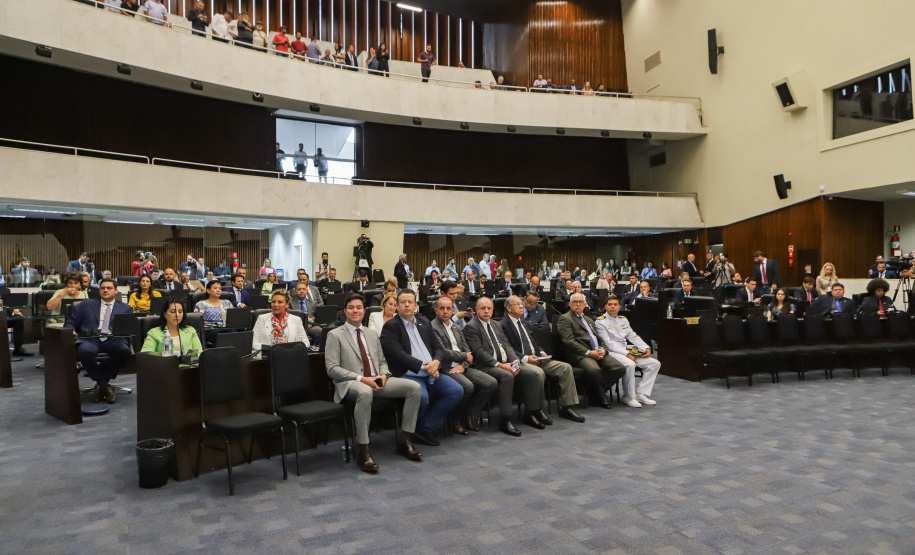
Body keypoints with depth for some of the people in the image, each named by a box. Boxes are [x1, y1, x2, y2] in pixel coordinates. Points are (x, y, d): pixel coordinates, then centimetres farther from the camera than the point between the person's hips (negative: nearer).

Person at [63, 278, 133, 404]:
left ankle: (100, 385, -14)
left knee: (125, 350, -35)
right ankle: (105, 386, -17)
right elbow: (70, 323, 22)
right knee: (84, 351, -37)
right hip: (90, 339, 0)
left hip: (113, 340, 0)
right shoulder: (86, 305, 25)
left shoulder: (125, 308, 23)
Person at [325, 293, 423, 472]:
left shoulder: (372, 334, 22)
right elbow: (332, 368, -6)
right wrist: (361, 379, -17)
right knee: (365, 392, -42)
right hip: (350, 384, -6)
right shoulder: (335, 335, 3)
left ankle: (404, 440, -7)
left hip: (377, 381, 6)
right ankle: (362, 451, -32)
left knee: (414, 387, -14)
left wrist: (384, 375, -3)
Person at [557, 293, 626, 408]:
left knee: (620, 368, -13)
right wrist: (589, 352, -16)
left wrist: (602, 349, 2)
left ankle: (594, 390, 1)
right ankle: (600, 398, -9)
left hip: (597, 353, 8)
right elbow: (569, 342, -9)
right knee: (594, 370, -36)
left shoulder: (589, 320, 29)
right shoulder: (565, 319, 3)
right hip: (579, 355, -7)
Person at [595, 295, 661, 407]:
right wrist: (627, 354, -19)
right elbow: (608, 343, -12)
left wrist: (647, 348, 0)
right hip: (612, 352, -8)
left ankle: (640, 393, -7)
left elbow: (633, 336, 17)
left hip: (627, 351, 8)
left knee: (655, 363, -4)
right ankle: (629, 397, -19)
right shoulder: (600, 322, -3)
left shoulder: (623, 320, 20)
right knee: (630, 364, -36)